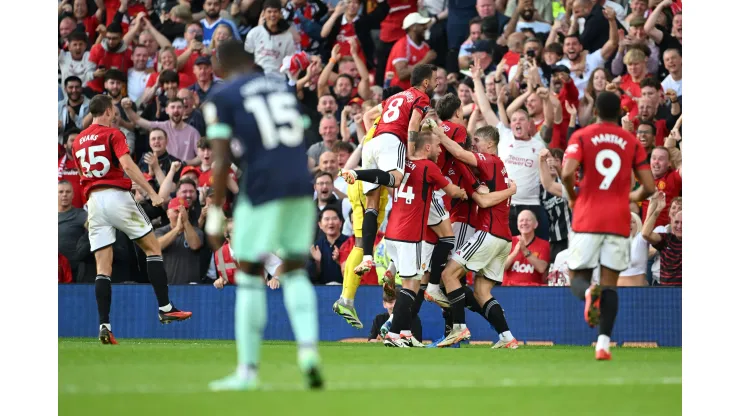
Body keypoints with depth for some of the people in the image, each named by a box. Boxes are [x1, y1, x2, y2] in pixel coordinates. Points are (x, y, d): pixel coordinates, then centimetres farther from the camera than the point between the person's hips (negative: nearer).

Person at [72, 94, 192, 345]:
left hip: (93, 202, 5)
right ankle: (165, 308, 2)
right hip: (117, 196, -5)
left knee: (103, 268, 1)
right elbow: (127, 166, -16)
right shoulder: (113, 134, -2)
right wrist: (152, 193, -19)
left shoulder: (78, 142, 17)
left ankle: (104, 325, -10)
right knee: (153, 248, 7)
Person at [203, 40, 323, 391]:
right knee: (295, 271, 15)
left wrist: (215, 216, -2)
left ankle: (248, 369, 6)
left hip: (262, 189, -5)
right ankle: (308, 351, -5)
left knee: (249, 275, 5)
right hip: (301, 186, 5)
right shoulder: (283, 86, 18)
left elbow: (221, 162, -6)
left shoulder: (222, 99, 1)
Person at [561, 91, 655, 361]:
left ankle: (588, 293, -29)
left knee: (578, 277, 9)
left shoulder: (581, 137, 2)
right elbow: (649, 187, 4)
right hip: (619, 222, 1)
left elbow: (567, 172, -15)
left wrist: (572, 196, 5)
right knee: (610, 283, 4)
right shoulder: (632, 142, 8)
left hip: (587, 220, -1)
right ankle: (603, 343, -12)